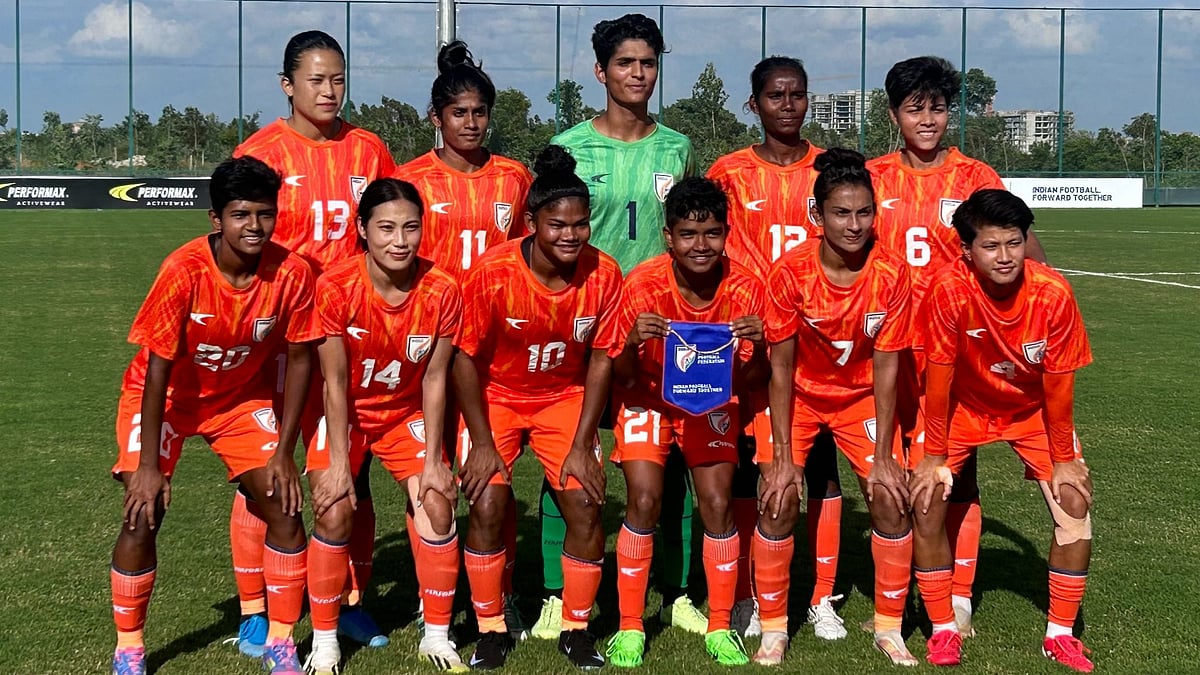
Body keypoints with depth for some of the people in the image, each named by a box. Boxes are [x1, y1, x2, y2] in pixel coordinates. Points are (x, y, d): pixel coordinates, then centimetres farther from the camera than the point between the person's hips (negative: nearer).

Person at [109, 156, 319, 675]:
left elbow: (299, 359, -9)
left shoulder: (291, 273, -21)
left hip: (241, 395, 3)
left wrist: (283, 452, -11)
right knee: (143, 512, -14)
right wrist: (148, 465, -22)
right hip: (165, 396, -3)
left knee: (285, 505, -8)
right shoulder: (183, 272, -29)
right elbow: (157, 368, -23)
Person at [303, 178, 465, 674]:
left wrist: (433, 459, -11)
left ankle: (437, 635, 6)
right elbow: (335, 381, -18)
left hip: (406, 414, 2)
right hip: (345, 414, -2)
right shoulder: (335, 287, -24)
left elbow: (434, 378, -10)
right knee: (334, 513, -17)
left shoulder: (441, 291, -18)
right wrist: (338, 462, -19)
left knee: (439, 508, -12)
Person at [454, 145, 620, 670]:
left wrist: (582, 445, -9)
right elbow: (466, 358, -14)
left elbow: (600, 360, -6)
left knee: (586, 504, -11)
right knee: (488, 505, -15)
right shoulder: (493, 272, -23)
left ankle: (576, 628, 9)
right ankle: (491, 630, 5)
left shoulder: (603, 275, -16)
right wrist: (482, 443, -14)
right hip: (496, 396, -2)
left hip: (564, 396, 2)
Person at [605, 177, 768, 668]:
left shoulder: (744, 288, -19)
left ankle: (720, 629, 5)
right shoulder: (643, 285, -24)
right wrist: (633, 343, -39)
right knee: (644, 499, -16)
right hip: (649, 396, -1)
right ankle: (630, 628, -2)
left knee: (718, 502, -11)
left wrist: (757, 346, -32)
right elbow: (623, 376, -18)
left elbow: (751, 381, -12)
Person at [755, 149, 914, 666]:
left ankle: (888, 627, 10)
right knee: (779, 500, -13)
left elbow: (885, 364, -14)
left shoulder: (891, 273, -20)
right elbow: (782, 363, -17)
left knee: (890, 498, -9)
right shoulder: (791, 270, -24)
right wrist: (782, 455, -18)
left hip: (862, 396, 1)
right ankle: (773, 628, 5)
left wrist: (883, 455, -14)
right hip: (799, 395, -1)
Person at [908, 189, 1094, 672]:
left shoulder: (1053, 294, -27)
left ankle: (1060, 635, 8)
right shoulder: (949, 290, -31)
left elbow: (1058, 383, -16)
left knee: (1075, 502, -9)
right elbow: (939, 376, -21)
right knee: (926, 501, -13)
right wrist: (934, 457, -14)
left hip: (1033, 409, 1)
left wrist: (1063, 460, -8)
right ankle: (943, 632, 5)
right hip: (962, 405, -1)